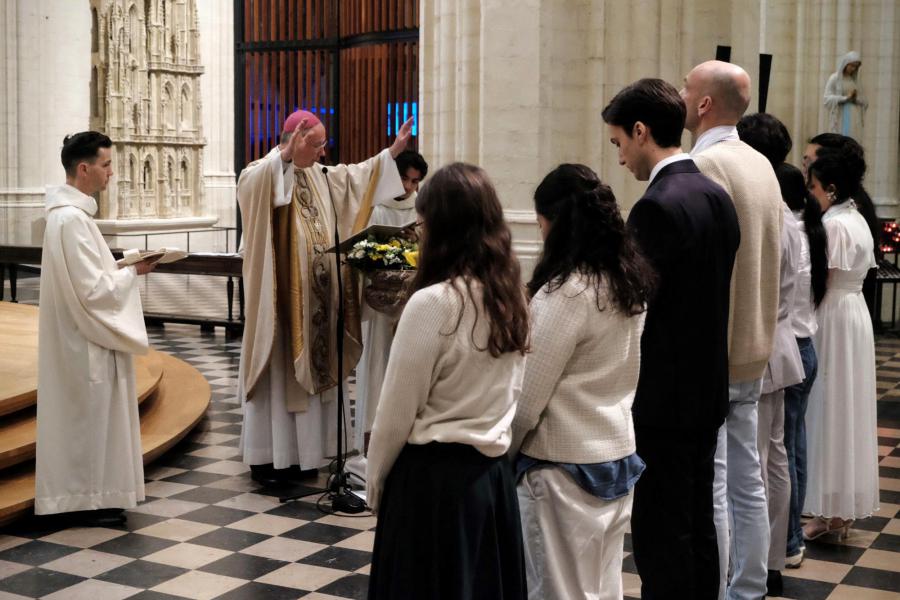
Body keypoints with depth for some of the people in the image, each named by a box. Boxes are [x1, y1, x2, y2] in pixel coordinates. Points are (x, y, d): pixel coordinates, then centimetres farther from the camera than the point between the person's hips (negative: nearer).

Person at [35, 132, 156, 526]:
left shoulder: (69, 212, 10)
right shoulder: (71, 218, -21)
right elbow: (92, 290, -24)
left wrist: (122, 267, 7)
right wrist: (133, 272, -11)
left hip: (83, 338, 10)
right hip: (86, 343, -10)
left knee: (91, 418, 16)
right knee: (88, 418, 0)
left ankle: (90, 496, 26)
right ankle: (86, 501, 11)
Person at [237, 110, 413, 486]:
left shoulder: (323, 177, 12)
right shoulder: (264, 174, -12)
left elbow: (356, 176, 24)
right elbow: (250, 184, -35)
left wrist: (392, 151, 16)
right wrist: (285, 155, -49)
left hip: (315, 298, 8)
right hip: (280, 298, -8)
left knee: (307, 370, 12)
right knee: (277, 372, -2)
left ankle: (298, 452, 22)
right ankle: (266, 457, 6)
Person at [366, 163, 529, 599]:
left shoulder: (433, 304, -19)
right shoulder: (512, 294, 1)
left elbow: (397, 411, -13)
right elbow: (507, 394, 8)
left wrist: (375, 481, 0)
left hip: (433, 475, -6)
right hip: (493, 472, 7)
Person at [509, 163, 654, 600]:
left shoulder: (566, 292, -20)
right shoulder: (633, 279, 3)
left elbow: (527, 399, -17)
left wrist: (500, 456, -3)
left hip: (564, 466, -8)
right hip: (618, 456, 8)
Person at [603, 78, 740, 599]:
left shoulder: (658, 206, -19)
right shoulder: (717, 195, 8)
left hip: (665, 399, -9)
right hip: (708, 390, 9)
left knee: (661, 538, 0)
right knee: (698, 524, 18)